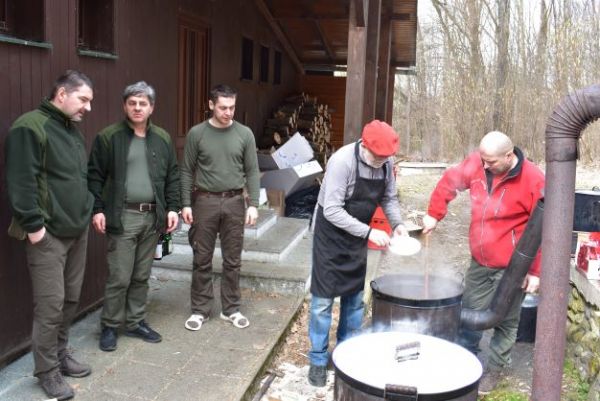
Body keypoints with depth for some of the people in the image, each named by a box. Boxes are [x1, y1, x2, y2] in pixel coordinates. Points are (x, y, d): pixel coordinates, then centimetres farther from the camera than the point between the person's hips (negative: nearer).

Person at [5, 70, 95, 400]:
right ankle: (47, 370, 11)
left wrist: (89, 211, 16)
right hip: (48, 233, -8)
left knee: (70, 300, 15)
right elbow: (21, 181, -18)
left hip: (77, 230, 8)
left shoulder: (72, 130, 16)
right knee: (50, 304, -3)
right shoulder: (30, 126, -12)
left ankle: (61, 355, 30)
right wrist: (33, 224, -20)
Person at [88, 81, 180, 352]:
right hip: (122, 217, -4)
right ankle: (110, 326, 16)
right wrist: (97, 209, -11)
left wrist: (173, 208, 4)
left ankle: (135, 323, 26)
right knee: (119, 277, -1)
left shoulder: (163, 139, 9)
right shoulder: (108, 137, -4)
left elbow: (172, 176, 11)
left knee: (141, 276, 13)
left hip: (153, 217, 4)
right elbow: (95, 176, -4)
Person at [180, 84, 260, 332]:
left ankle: (231, 309, 21)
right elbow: (187, 171, 2)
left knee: (232, 260, 8)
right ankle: (200, 310, 19)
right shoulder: (197, 134, -1)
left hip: (234, 202, 1)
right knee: (202, 260, 6)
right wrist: (186, 204, -4)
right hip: (205, 201, -1)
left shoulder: (245, 134, 1)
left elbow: (252, 172, 3)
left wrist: (253, 204, -4)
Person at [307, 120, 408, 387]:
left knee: (354, 297, 14)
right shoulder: (342, 161, -27)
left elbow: (389, 198, 5)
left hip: (358, 235, 6)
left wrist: (397, 224, -12)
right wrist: (369, 232, -31)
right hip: (331, 235, -6)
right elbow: (332, 210, -29)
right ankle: (318, 360, 15)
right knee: (323, 299, 0)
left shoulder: (386, 162, -8)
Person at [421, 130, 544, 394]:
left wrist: (536, 271, -13)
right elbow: (449, 182, 11)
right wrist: (434, 214, 5)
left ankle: (495, 369, 29)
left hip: (510, 268, -5)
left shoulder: (533, 180, -20)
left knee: (505, 322, 10)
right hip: (479, 262, 5)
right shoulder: (477, 163, -7)